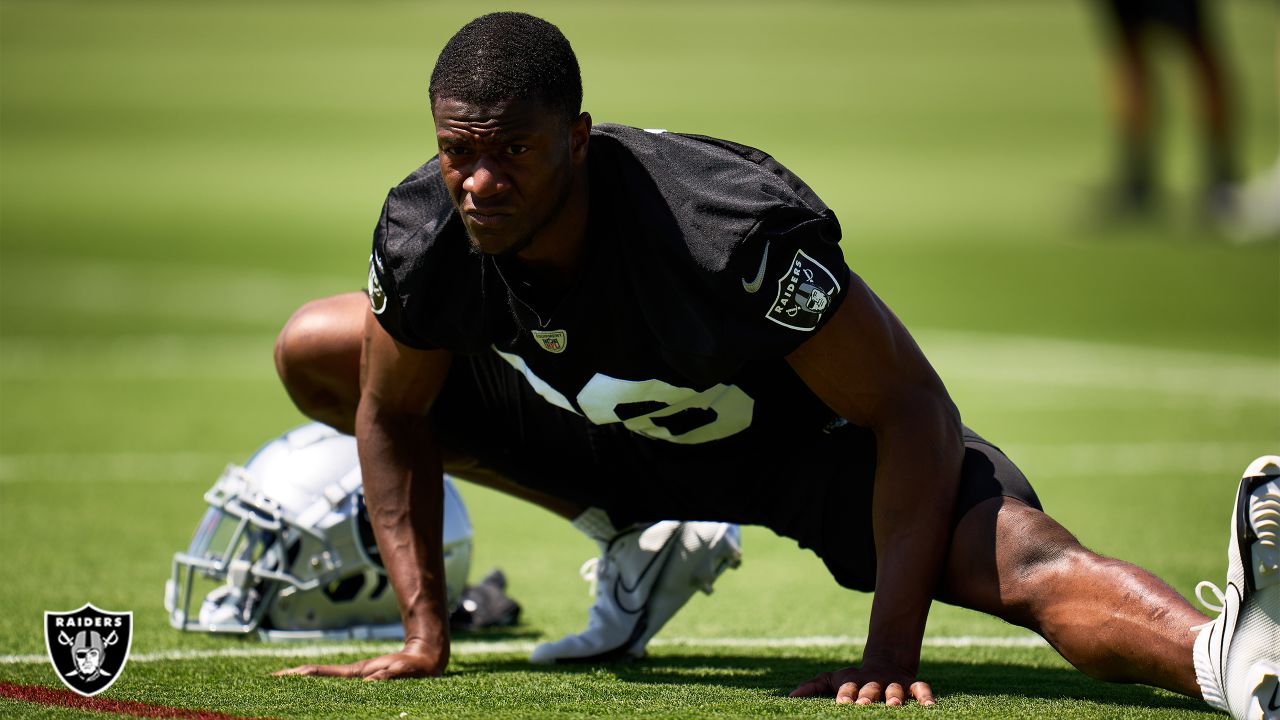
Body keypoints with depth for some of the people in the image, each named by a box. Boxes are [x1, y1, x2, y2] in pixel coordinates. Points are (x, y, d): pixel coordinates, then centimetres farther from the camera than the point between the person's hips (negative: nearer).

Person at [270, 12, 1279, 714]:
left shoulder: (729, 231, -41)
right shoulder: (426, 234, -26)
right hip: (611, 435, 7)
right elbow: (393, 414, -4)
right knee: (314, 351, 4)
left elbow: (912, 412, -34)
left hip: (804, 436, -6)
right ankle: (638, 542, 9)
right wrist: (425, 634, -8)